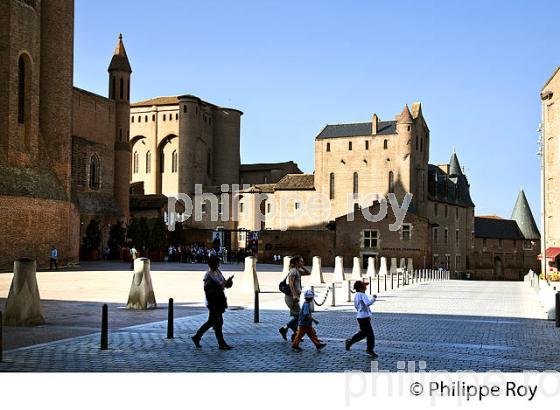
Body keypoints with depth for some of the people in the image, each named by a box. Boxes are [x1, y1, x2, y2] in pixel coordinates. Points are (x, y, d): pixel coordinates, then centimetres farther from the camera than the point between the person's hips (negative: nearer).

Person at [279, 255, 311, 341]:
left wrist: (301, 267, 11)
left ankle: (294, 335, 12)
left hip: (294, 297, 10)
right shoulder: (293, 271, -12)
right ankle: (284, 329, -4)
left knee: (295, 316, 10)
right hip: (291, 297, -10)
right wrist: (294, 295, -30)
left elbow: (308, 273, 24)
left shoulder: (298, 271, 15)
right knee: (298, 316, -9)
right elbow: (291, 284, -22)